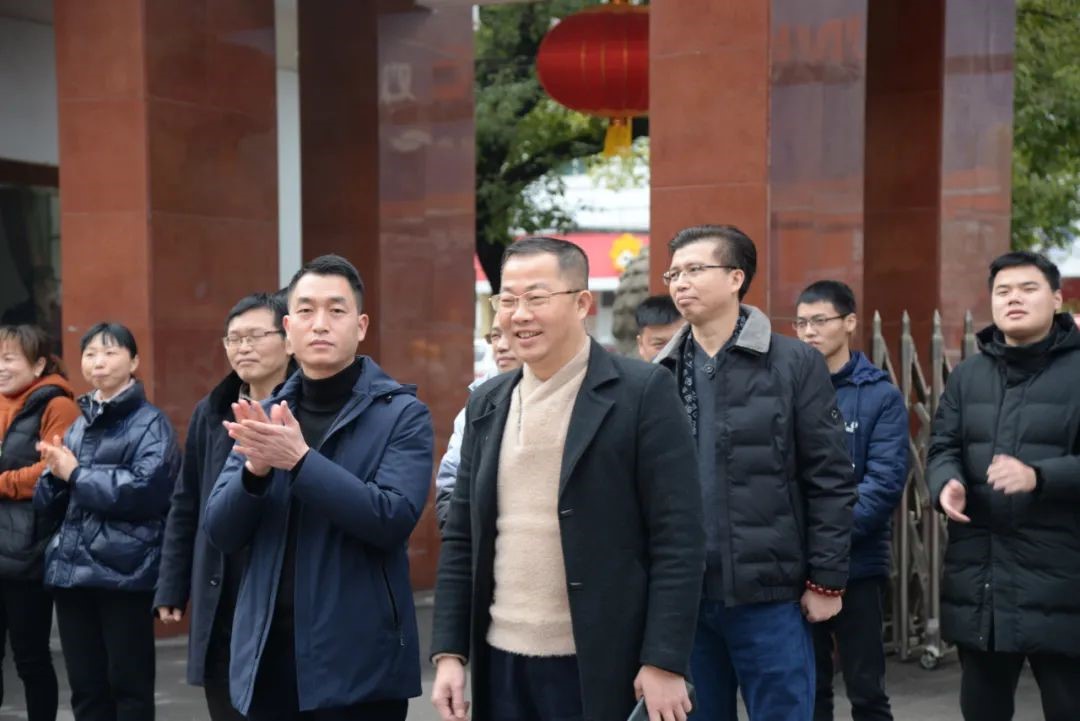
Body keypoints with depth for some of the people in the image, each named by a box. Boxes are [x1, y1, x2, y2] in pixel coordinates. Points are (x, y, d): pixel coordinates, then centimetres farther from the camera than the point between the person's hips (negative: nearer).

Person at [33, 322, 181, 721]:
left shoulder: (150, 423, -4)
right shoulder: (78, 426, 15)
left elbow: (147, 488, -20)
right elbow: (48, 502, 16)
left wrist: (77, 473, -12)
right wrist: (56, 474, -6)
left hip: (125, 574, -6)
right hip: (72, 571, 6)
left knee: (129, 684, 2)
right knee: (86, 688, 11)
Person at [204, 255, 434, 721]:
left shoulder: (401, 413, -5)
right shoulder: (266, 415, 9)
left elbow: (394, 519, -18)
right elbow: (221, 533, 4)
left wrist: (299, 459, -23)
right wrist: (255, 469, -15)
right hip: (267, 653, 4)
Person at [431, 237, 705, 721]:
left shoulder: (642, 392, -7)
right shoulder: (486, 404, 9)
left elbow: (678, 539, -10)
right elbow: (461, 538, 12)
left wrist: (665, 663, -15)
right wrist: (449, 652, 5)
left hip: (602, 667, -5)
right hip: (502, 663, 5)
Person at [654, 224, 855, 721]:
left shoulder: (796, 364, -2)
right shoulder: (661, 375, 8)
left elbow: (831, 482, -3)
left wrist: (826, 579, -6)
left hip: (769, 593, -3)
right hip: (681, 594, 3)